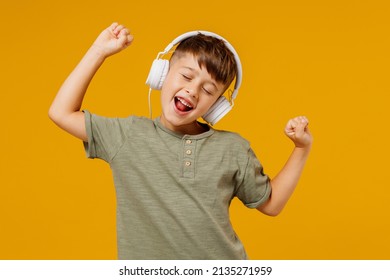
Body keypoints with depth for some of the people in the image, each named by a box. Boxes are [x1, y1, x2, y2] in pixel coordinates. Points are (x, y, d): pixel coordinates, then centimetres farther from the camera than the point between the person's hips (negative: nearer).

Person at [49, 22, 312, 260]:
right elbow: (61, 112, -1)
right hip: (147, 270, 0)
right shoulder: (127, 136, -3)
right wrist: (99, 50, -1)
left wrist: (302, 148, -2)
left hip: (224, 267, 1)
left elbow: (270, 203, 8)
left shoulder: (233, 149, -2)